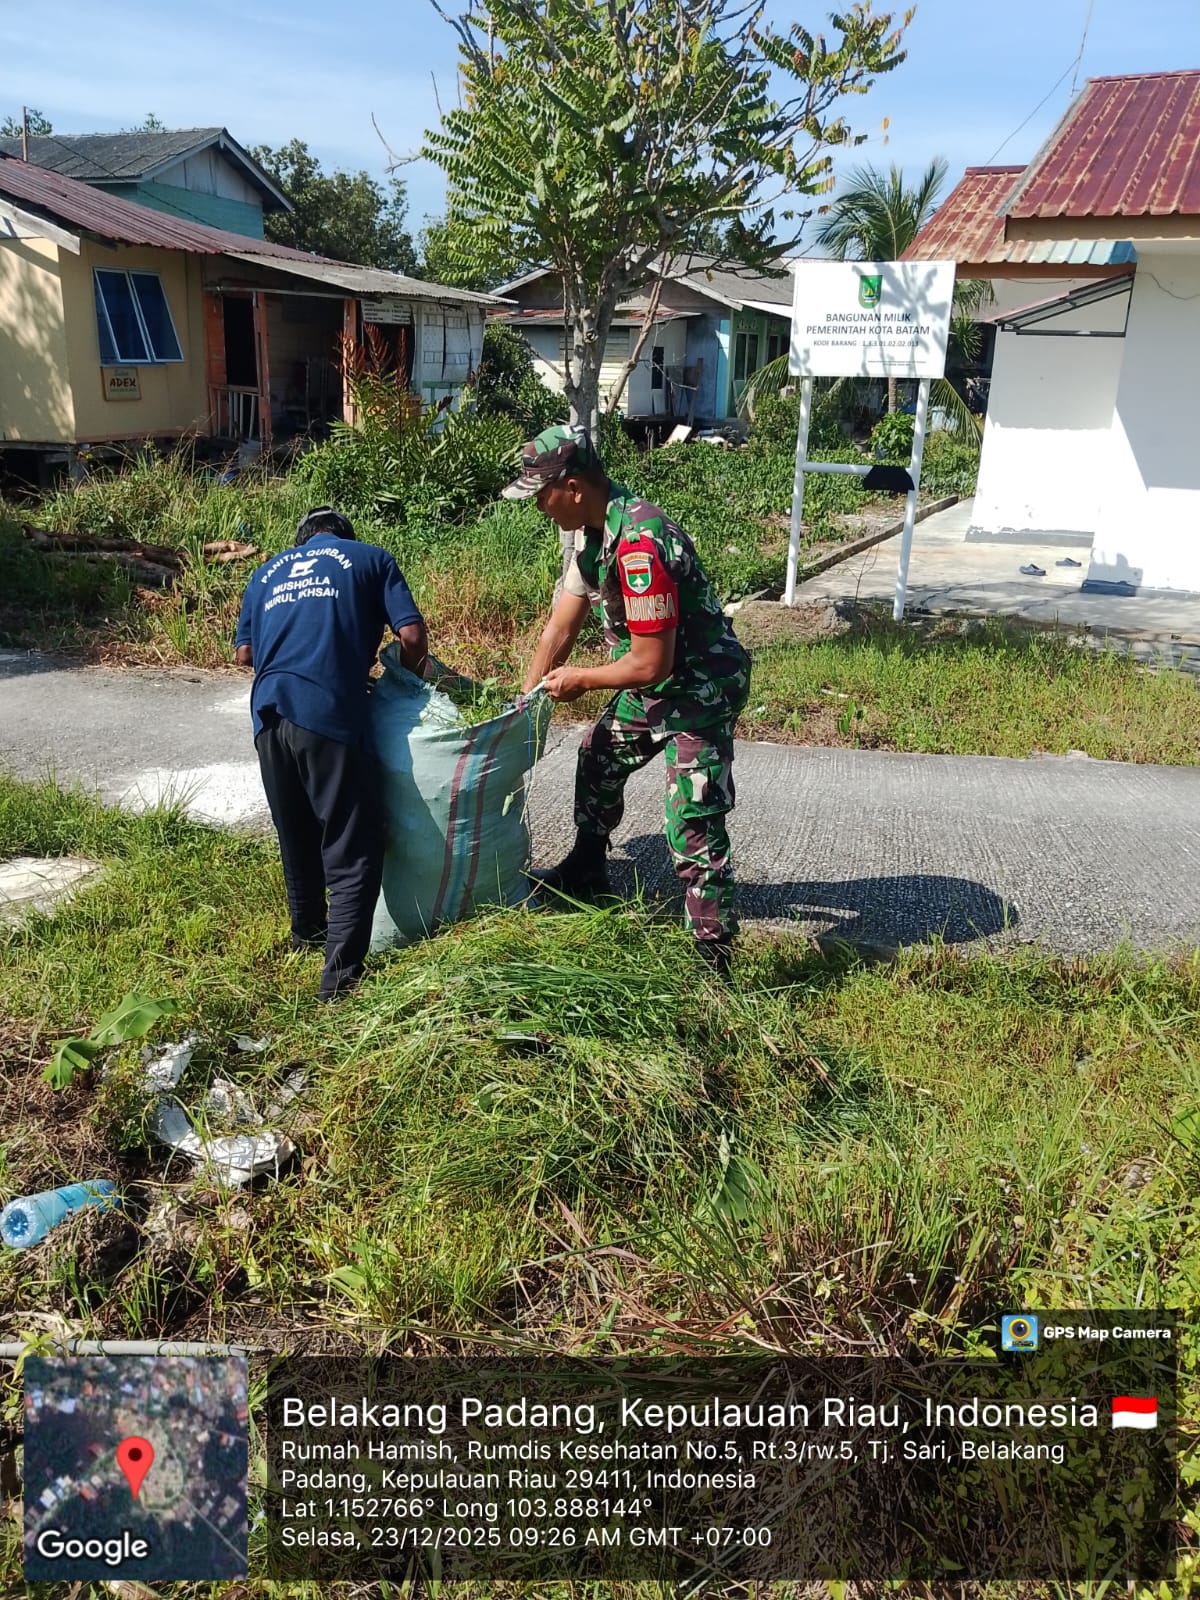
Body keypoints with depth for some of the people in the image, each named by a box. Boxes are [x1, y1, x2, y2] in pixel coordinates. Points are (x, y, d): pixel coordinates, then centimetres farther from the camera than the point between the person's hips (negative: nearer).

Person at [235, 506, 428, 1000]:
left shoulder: (268, 571, 26)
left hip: (270, 715, 5)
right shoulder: (371, 559, 15)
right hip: (330, 717, -5)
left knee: (296, 838, 22)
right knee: (353, 851, -1)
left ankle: (307, 934, 40)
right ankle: (341, 974, -8)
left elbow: (245, 652, 22)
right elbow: (412, 635, 4)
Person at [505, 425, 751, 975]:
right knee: (596, 763, 24)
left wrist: (579, 679, -13)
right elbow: (562, 624, 7)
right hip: (654, 684, 10)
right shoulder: (594, 527, -1)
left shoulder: (639, 544, -32)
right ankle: (584, 877, 46)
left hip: (701, 690, -10)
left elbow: (650, 663, -29)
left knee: (693, 828, -11)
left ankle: (713, 959, 0)